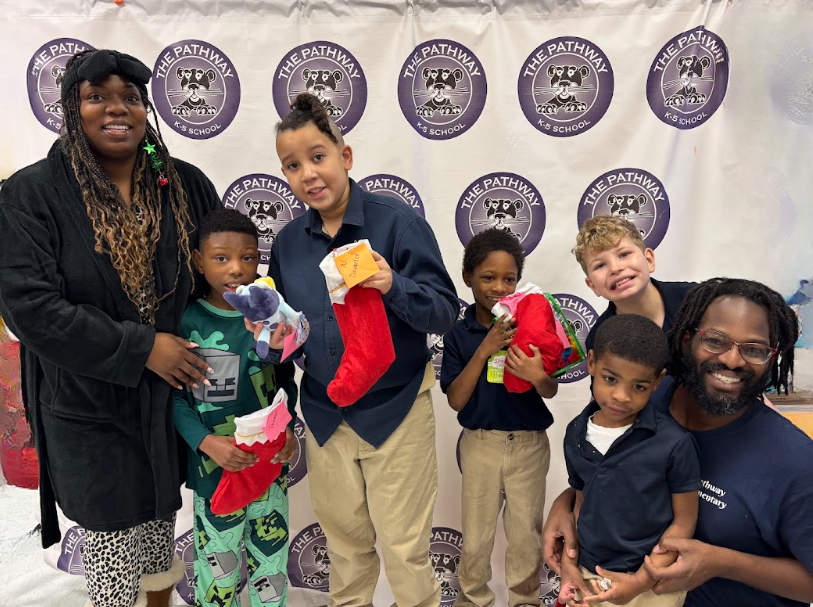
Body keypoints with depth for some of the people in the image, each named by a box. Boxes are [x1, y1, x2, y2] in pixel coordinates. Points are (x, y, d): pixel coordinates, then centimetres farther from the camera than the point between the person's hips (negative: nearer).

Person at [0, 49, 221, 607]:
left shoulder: (186, 185, -1)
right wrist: (141, 348, -21)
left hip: (174, 399, 4)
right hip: (90, 410, -3)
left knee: (163, 525, 23)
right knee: (113, 545, 11)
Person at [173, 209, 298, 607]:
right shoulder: (188, 323, -12)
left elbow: (286, 381, 4)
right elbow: (174, 395, -8)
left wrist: (287, 428, -9)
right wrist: (207, 442, -19)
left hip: (271, 464, 3)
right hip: (215, 467, -2)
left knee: (271, 561, 19)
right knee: (218, 567, 14)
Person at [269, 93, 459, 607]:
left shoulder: (398, 221, -14)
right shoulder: (288, 242, 1)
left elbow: (446, 311, -15)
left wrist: (394, 286, -32)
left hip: (395, 410, -4)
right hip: (325, 415, 5)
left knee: (404, 549, 8)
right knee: (345, 541, 21)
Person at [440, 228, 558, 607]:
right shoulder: (459, 334, -6)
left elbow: (551, 392, -7)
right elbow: (455, 400, -11)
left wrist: (537, 376, -31)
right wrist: (485, 349, -22)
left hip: (529, 444, 0)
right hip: (480, 443, 0)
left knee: (526, 533, 15)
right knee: (476, 534, 15)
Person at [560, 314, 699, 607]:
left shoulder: (674, 443, -18)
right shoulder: (575, 435, -5)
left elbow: (683, 521, -10)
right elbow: (581, 503, 6)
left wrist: (639, 582, -15)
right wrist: (568, 563, -2)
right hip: (588, 575, 4)